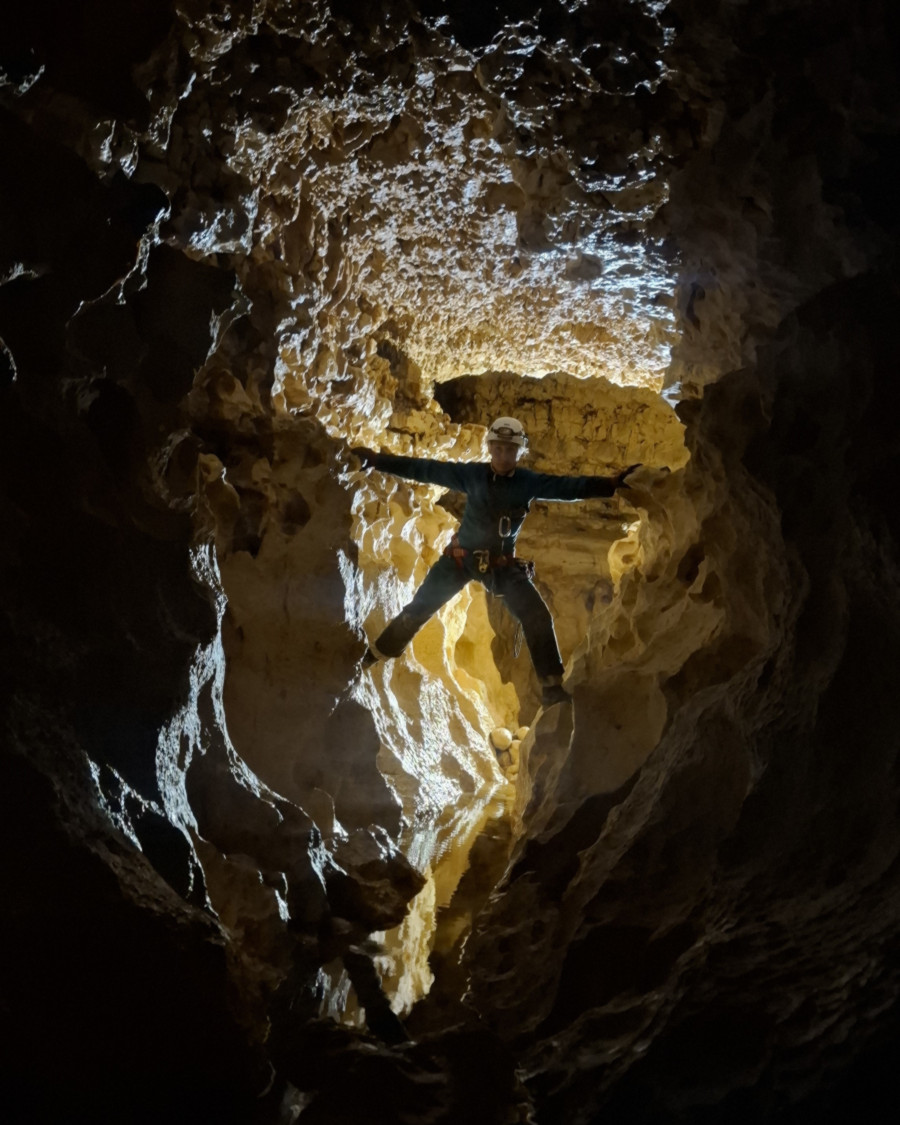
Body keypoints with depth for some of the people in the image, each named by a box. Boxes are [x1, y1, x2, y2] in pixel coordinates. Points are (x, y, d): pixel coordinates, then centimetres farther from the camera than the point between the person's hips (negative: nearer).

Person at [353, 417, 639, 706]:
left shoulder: (530, 482, -9)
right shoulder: (472, 473, -11)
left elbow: (567, 486, -18)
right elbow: (427, 469, -12)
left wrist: (612, 483, -32)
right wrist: (378, 460, -16)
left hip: (503, 563, 0)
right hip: (462, 556, 0)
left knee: (538, 617, -12)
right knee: (417, 610, 2)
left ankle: (552, 687, -4)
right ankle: (370, 661, 18)